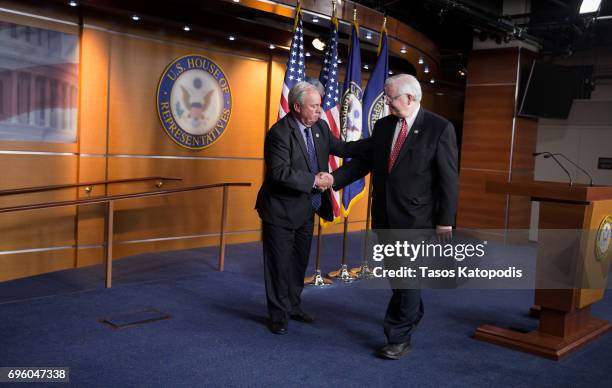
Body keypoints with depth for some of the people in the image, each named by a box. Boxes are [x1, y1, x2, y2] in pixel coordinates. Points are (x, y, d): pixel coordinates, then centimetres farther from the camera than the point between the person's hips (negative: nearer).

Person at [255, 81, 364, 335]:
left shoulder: (320, 127, 3)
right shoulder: (280, 132, -20)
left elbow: (341, 148, 11)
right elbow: (280, 173, -27)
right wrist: (314, 180, -26)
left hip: (306, 210, 7)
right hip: (281, 210, -7)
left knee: (300, 261, 18)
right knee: (280, 263, 4)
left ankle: (294, 306, 35)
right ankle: (278, 314, 19)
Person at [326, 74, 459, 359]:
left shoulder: (439, 128, -10)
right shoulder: (382, 126, 6)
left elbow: (449, 178, -10)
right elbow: (364, 162, 11)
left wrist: (445, 221, -11)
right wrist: (334, 178, -2)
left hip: (415, 218, -6)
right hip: (384, 216, 6)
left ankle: (399, 338, 10)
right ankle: (412, 313, 43)